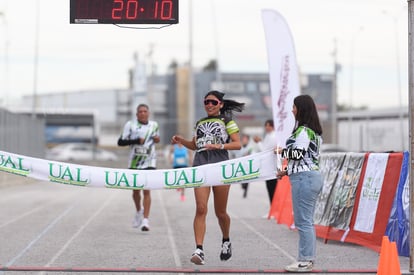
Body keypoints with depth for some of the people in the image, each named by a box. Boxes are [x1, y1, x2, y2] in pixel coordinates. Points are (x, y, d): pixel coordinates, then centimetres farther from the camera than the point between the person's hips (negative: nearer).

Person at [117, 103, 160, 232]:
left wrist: (157, 139, 2)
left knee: (146, 191, -11)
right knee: (135, 191, 12)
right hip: (134, 162, 0)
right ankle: (138, 211, 41)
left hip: (149, 163, 0)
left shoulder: (154, 125, 7)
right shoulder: (130, 125, -2)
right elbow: (120, 142, -5)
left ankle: (145, 220, -14)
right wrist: (135, 141, -18)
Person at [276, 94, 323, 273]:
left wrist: (282, 151, 0)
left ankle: (305, 261, -6)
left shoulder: (303, 131, -13)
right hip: (313, 176, 11)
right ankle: (308, 259, 16)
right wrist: (287, 171, 21)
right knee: (307, 221, 13)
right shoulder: (314, 131, 19)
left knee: (303, 222, -7)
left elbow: (298, 153, -19)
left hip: (304, 178, -11)